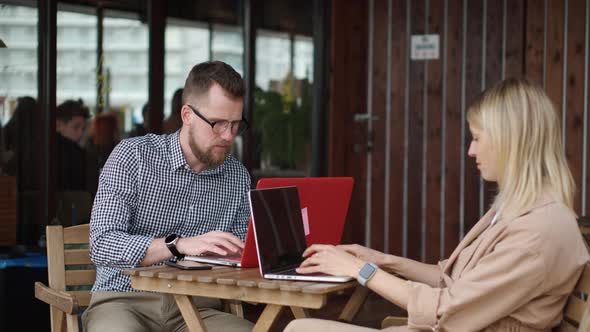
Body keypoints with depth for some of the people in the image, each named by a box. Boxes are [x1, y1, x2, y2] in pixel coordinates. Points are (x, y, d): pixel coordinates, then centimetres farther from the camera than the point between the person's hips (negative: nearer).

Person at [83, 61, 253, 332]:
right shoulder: (133, 156, -4)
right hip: (125, 300, -4)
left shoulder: (238, 177, 9)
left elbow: (239, 257, 17)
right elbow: (101, 246, -14)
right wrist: (179, 245, -27)